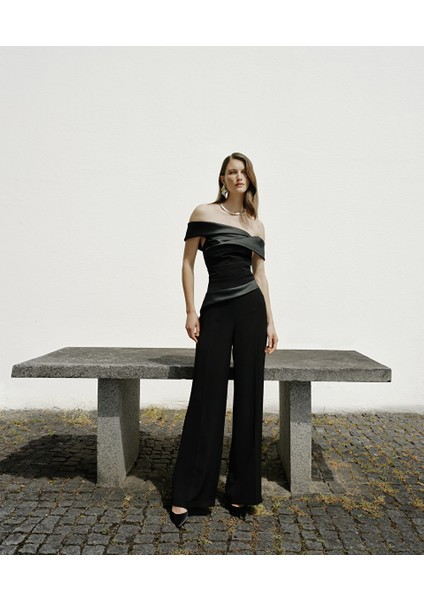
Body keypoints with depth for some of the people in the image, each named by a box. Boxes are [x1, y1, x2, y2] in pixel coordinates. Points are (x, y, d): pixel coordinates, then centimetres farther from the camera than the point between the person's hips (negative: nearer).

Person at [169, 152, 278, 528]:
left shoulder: (256, 224, 14)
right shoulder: (204, 213, 4)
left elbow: (260, 273, 14)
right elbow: (188, 263, 2)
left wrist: (270, 322, 9)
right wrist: (191, 311, -7)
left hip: (250, 309, 3)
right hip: (215, 310, -3)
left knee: (249, 398, 4)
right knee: (207, 399, -3)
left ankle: (240, 491, 19)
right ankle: (186, 495, 10)